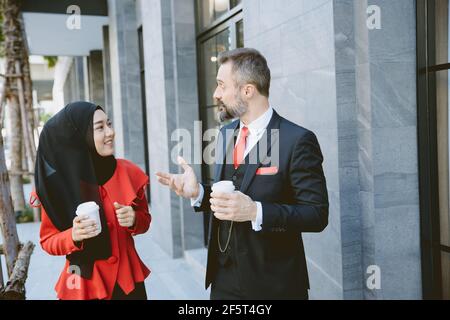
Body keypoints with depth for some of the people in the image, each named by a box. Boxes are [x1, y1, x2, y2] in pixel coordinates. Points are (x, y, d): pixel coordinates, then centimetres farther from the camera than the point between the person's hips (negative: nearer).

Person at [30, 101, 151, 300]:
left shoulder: (127, 172, -7)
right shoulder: (56, 184, -13)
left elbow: (144, 218, 5)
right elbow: (47, 241, -4)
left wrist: (133, 220, -16)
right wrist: (73, 236, -24)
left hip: (127, 278, 2)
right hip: (85, 284, -2)